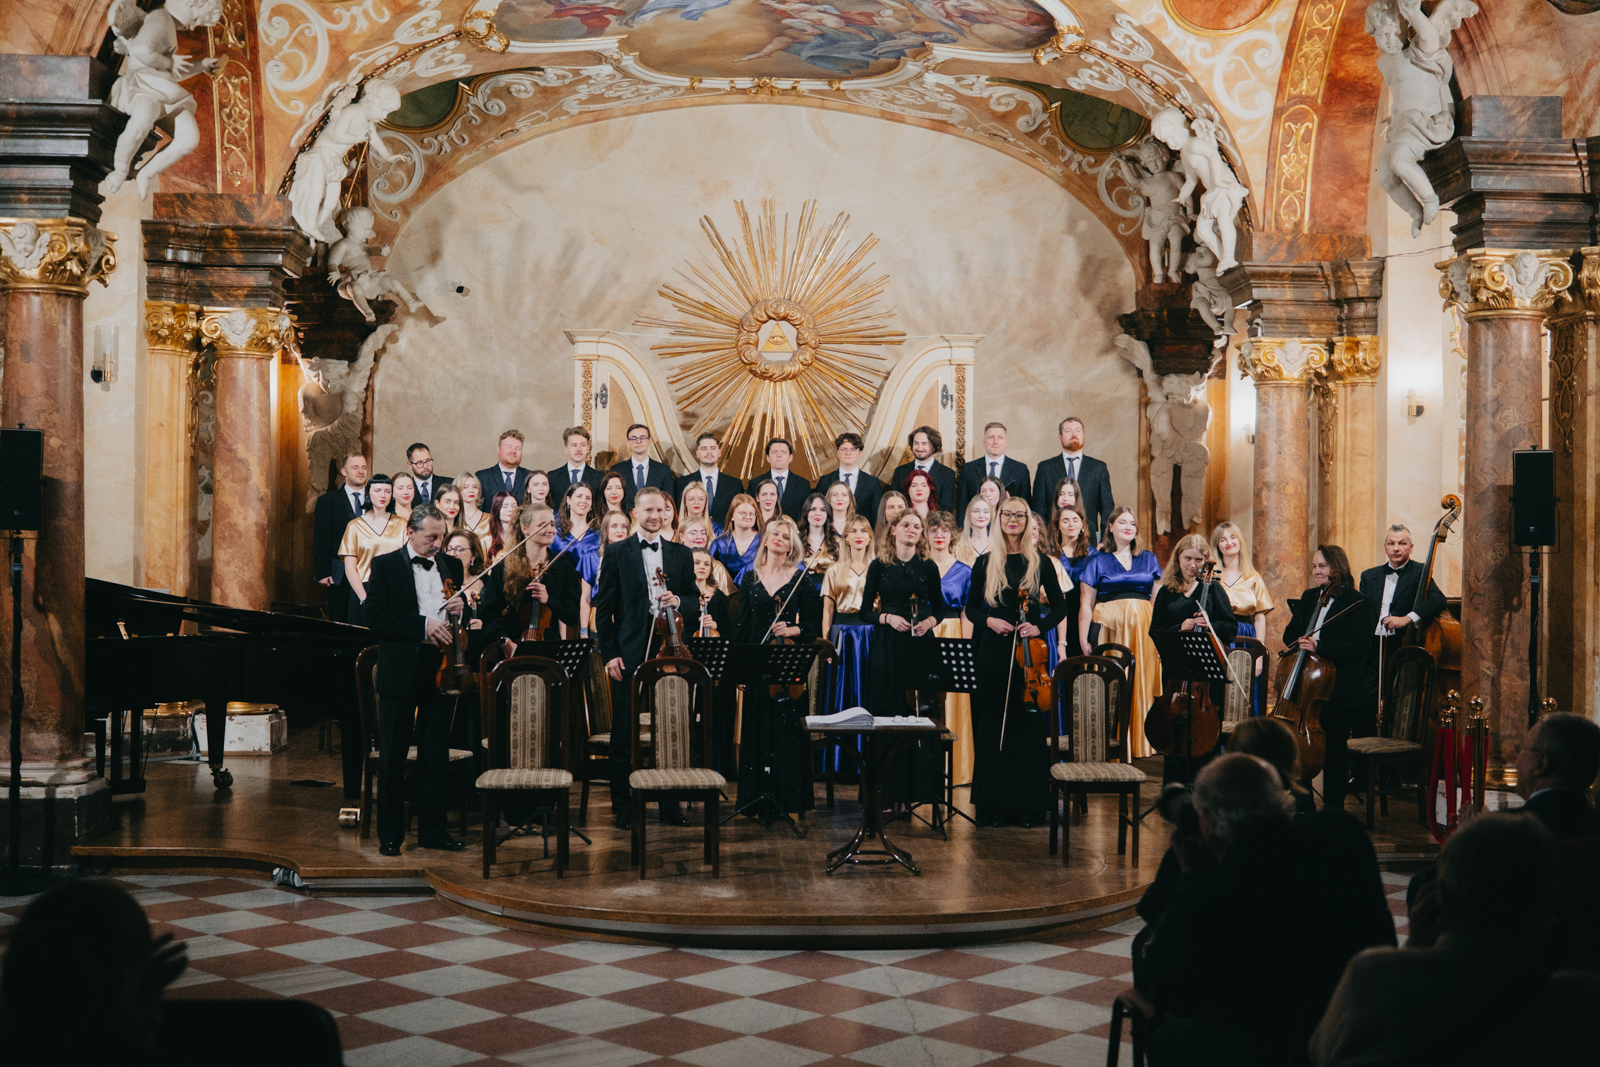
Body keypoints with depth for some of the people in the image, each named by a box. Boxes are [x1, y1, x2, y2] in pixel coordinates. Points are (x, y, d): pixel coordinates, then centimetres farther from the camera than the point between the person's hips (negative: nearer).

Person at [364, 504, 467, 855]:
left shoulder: (451, 566, 12)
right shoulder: (385, 565, -1)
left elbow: (458, 609, 20)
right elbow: (375, 616, -11)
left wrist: (459, 610, -4)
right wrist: (423, 625, -19)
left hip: (441, 668, 4)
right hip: (400, 671, -4)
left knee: (436, 753, 8)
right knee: (392, 755, 3)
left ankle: (432, 829, 17)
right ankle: (390, 833, 13)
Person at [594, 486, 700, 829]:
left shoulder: (681, 554, 13)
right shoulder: (617, 553, 4)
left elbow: (695, 602, 14)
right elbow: (603, 608, 2)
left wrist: (679, 601, -10)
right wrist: (610, 653, -5)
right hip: (630, 655, -2)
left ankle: (669, 802, 15)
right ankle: (622, 806, 9)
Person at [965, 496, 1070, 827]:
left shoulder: (1040, 562, 5)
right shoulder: (985, 563, 6)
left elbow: (1060, 607, 7)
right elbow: (971, 608, 10)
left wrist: (1039, 627, -10)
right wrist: (989, 620, -10)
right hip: (993, 653, 0)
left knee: (1029, 725, 1)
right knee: (992, 725, 2)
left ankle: (1028, 806, 9)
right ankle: (994, 804, 9)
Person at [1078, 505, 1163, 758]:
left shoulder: (1148, 559, 15)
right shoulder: (1098, 561, 7)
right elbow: (1086, 604, 2)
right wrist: (1083, 641, -6)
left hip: (1143, 631, 3)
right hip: (1110, 629, -2)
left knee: (1142, 687, 0)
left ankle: (1140, 745, 7)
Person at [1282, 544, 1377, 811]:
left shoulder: (1357, 604, -7)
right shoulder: (1309, 598, 14)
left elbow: (1360, 645, -18)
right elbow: (1290, 635, 17)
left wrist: (1319, 647, -26)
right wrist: (1299, 643, -7)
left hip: (1340, 688, -6)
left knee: (1335, 747, 2)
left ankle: (1333, 806, 13)